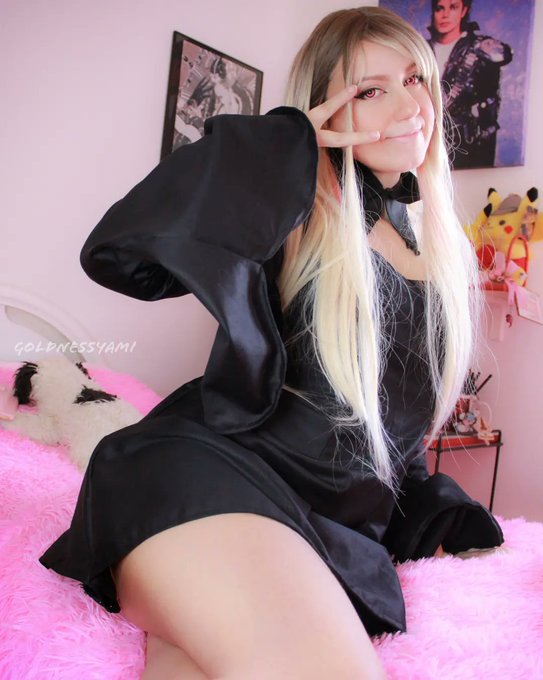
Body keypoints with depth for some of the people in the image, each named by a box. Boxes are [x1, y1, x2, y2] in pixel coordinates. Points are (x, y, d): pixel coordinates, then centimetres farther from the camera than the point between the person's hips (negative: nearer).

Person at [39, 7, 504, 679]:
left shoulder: (450, 257, 17)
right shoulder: (298, 217, 0)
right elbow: (118, 251, -15)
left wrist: (435, 513, 22)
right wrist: (287, 141, -10)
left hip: (335, 532, 4)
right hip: (212, 470, -3)